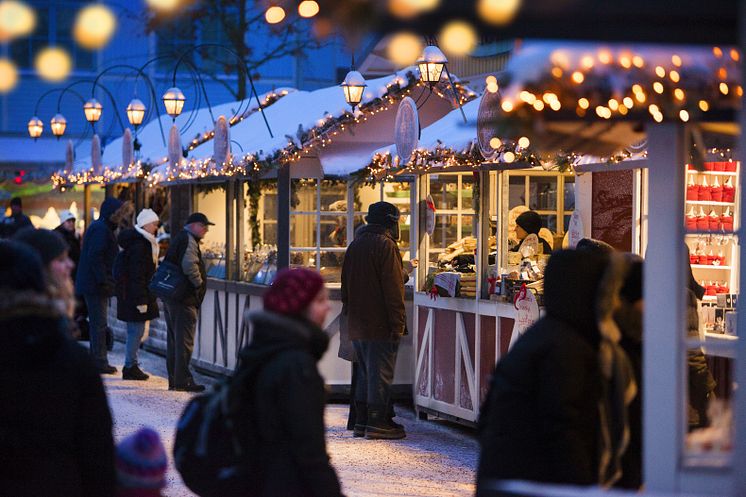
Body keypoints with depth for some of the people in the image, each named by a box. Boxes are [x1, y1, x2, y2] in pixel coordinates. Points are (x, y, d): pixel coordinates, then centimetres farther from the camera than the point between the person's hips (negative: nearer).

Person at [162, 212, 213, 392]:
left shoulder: (179, 239, 20)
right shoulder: (188, 240, -13)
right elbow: (189, 266, -28)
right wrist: (199, 283, -14)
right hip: (184, 300, -10)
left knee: (174, 340, 14)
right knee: (185, 341, -7)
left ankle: (174, 380, 18)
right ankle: (182, 380, -7)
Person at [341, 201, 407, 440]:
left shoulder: (355, 245, 14)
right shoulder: (386, 245, -13)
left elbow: (346, 285, 19)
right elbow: (393, 288, -17)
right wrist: (398, 323, -17)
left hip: (357, 323, 8)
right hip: (380, 324, -8)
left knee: (365, 373, 15)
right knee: (380, 374, -4)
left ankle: (361, 421, 17)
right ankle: (377, 422, -3)